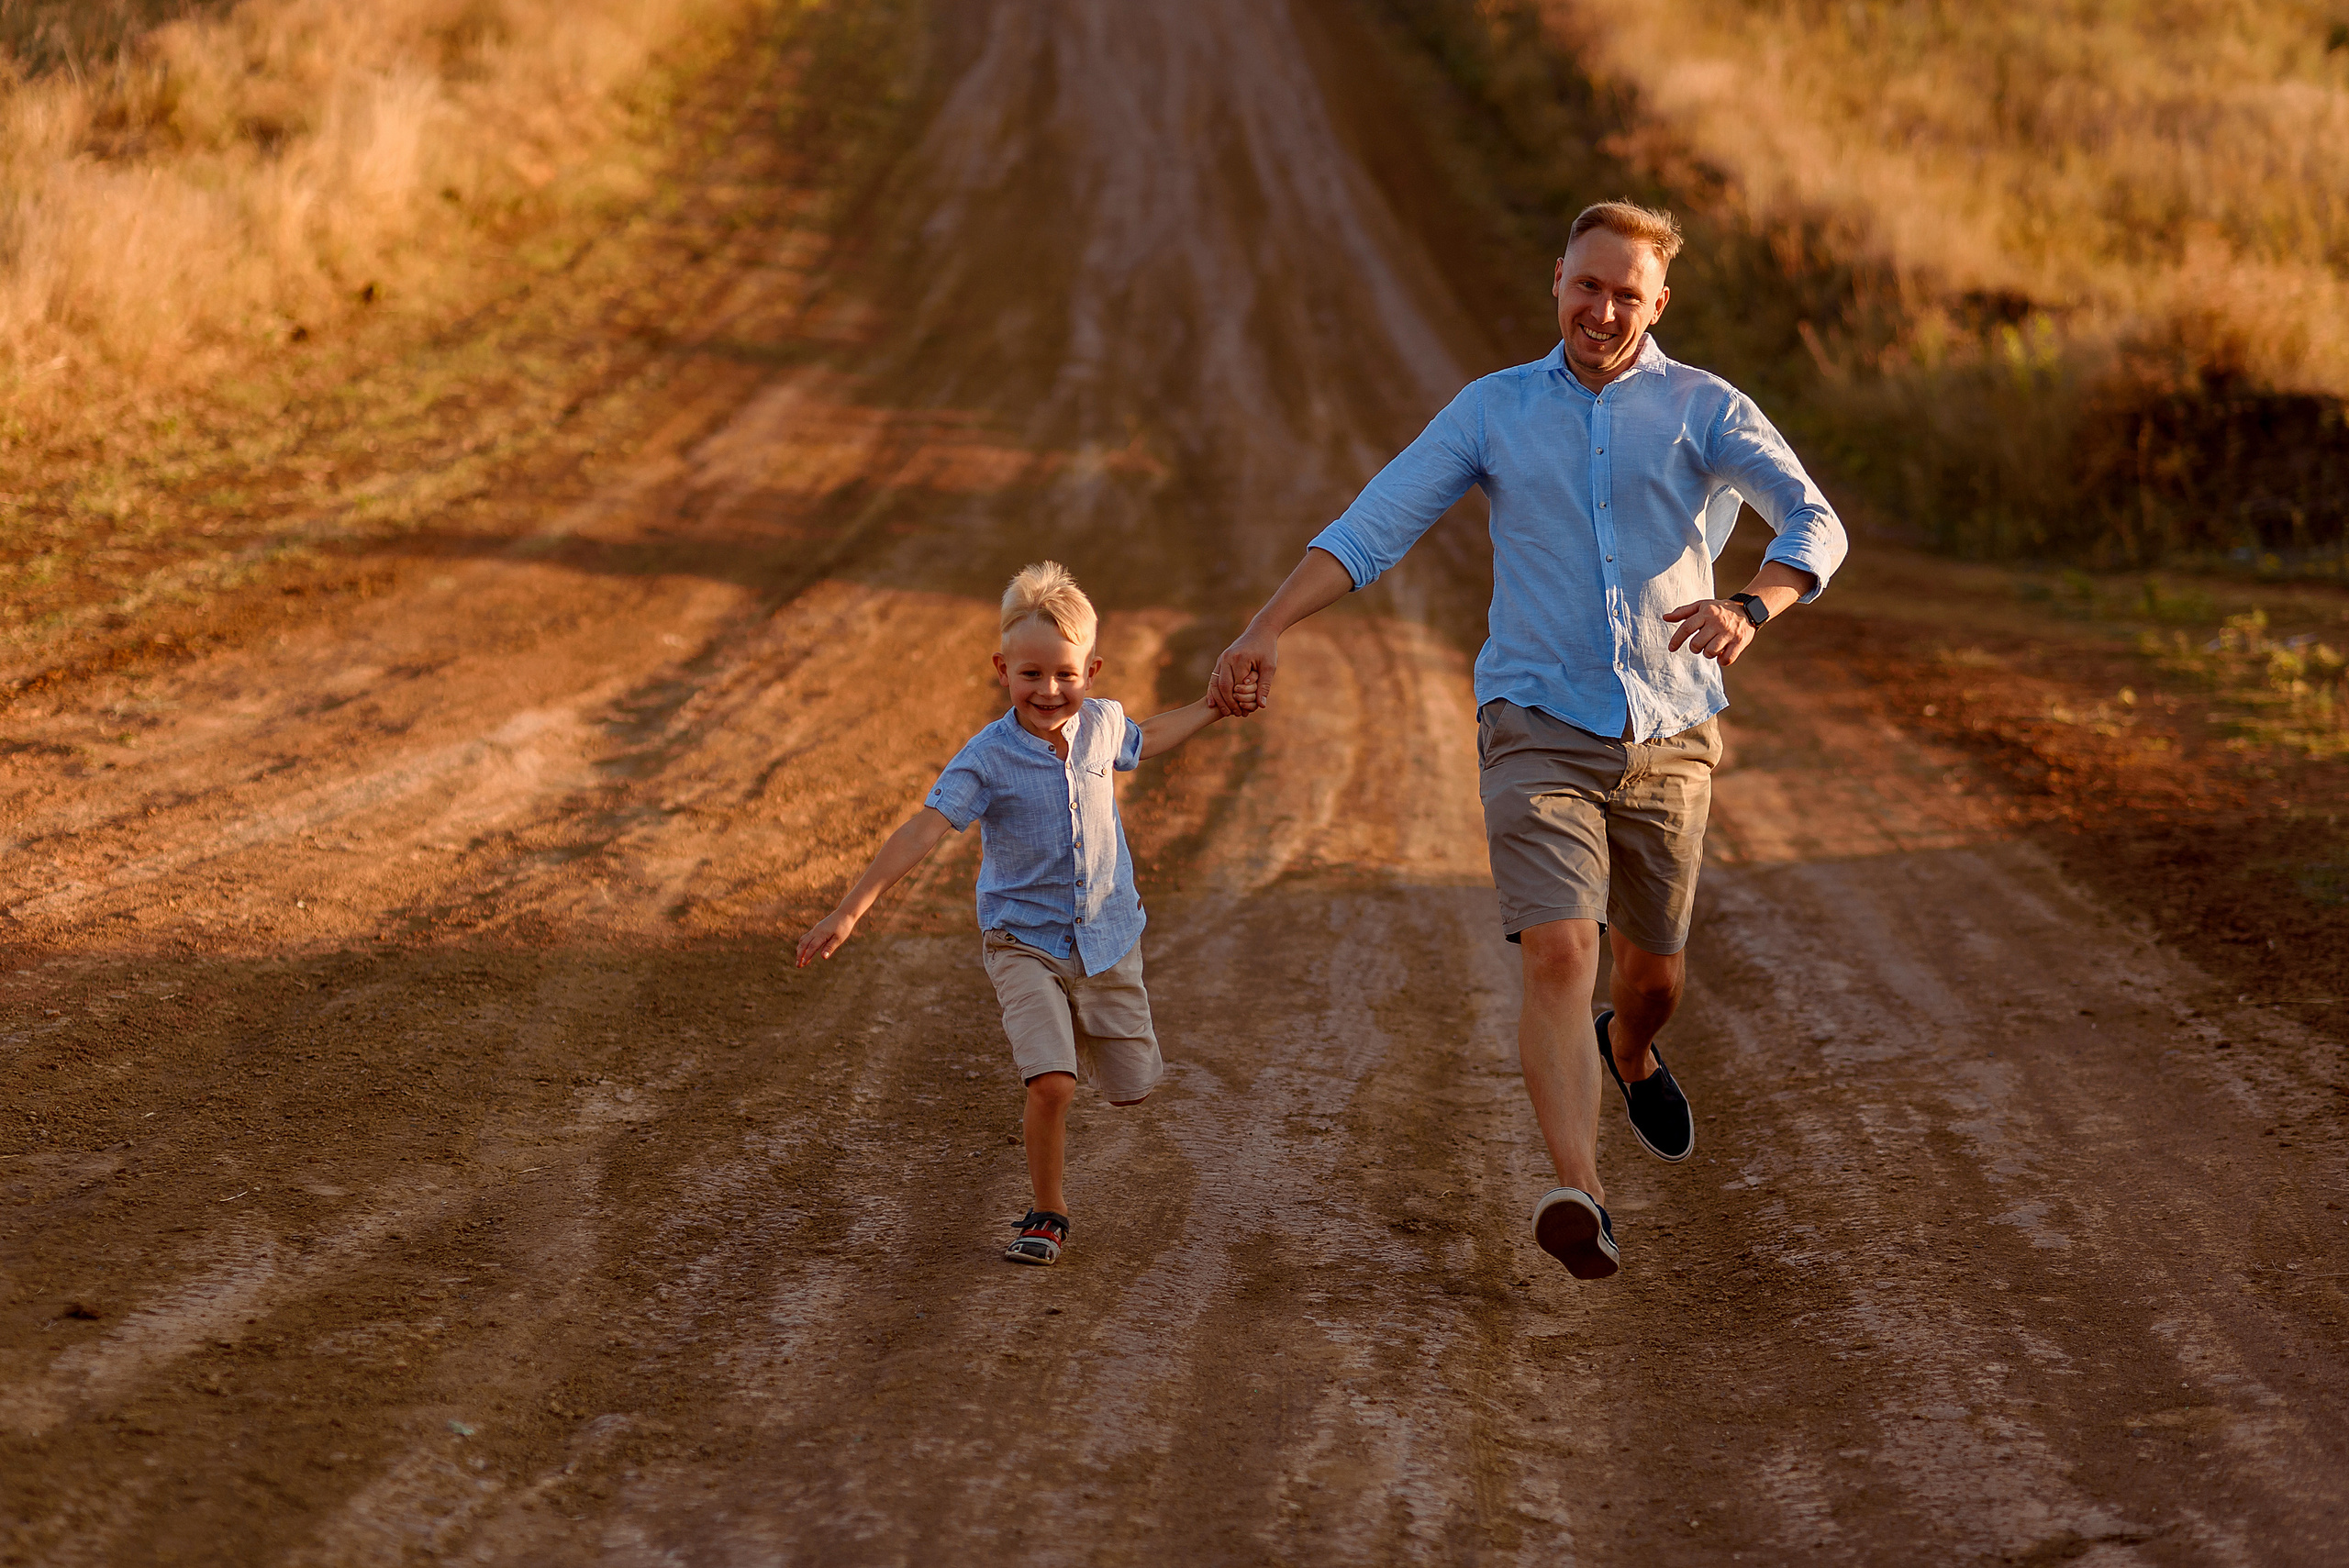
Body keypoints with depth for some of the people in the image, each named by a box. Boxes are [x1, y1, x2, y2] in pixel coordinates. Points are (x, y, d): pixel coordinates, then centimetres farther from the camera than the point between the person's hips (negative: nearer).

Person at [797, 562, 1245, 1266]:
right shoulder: (988, 758, -20)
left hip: (1107, 937, 4)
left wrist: (1214, 708, 24)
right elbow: (923, 830, -28)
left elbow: (1140, 740, 21)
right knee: (1052, 1085, -21)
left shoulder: (1102, 724, -6)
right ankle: (1048, 1212, 3)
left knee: (1132, 1087, 14)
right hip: (1024, 939, -4)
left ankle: (1084, 1033, 49)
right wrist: (850, 911, -37)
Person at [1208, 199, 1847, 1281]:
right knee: (1558, 954, -19)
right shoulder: (1494, 409, 6)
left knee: (1654, 971, 16)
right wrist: (1267, 630, -15)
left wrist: (1751, 607, -34)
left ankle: (1630, 1054, 53)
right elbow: (1371, 526, -1)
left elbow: (1814, 523, -12)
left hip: (1668, 735, 1)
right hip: (1539, 731, -1)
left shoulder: (1705, 410, 2)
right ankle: (1582, 1201, -29)